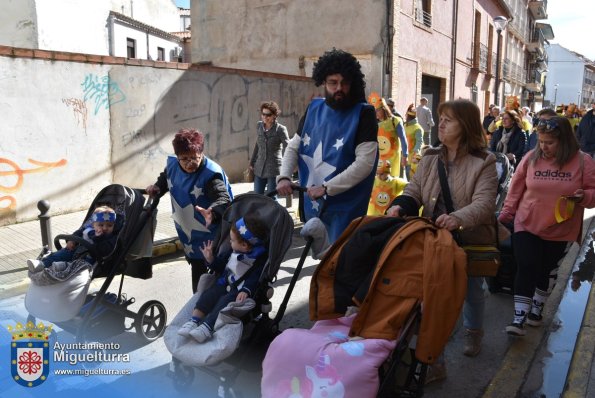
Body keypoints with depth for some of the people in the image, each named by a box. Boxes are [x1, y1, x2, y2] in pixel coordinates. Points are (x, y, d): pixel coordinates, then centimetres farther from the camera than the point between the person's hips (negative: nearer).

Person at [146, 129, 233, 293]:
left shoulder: (211, 173, -27)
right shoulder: (172, 165, -5)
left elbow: (224, 198, -39)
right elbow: (164, 179, 18)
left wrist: (213, 212, -60)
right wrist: (157, 188, -2)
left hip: (212, 238, -7)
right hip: (189, 235, 7)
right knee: (197, 274, 23)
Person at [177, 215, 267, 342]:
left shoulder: (259, 258, -12)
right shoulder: (232, 252, 9)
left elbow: (255, 278, -20)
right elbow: (220, 266, 19)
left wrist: (246, 291, -35)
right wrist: (210, 259, 0)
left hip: (240, 290, -7)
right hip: (224, 284, 7)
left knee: (226, 300, -30)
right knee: (208, 294, -17)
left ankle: (207, 327, -40)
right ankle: (194, 321, -23)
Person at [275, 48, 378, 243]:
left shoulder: (363, 113, -10)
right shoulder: (314, 108, 5)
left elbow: (364, 163, -19)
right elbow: (293, 147, 9)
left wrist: (326, 188, -23)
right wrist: (284, 176, -10)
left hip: (344, 208, -5)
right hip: (312, 204, 6)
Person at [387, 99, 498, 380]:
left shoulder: (483, 162, -12)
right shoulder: (430, 158, 2)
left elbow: (484, 203, -23)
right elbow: (414, 191, 0)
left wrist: (458, 218, -43)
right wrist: (400, 205, -24)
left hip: (471, 241, -2)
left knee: (472, 291, 22)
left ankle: (473, 333, 53)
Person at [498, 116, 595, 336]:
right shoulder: (531, 158, -6)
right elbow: (516, 189, 2)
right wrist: (506, 214, 4)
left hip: (559, 230, 1)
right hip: (527, 225, 0)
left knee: (544, 270, 16)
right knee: (526, 268, -7)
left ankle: (536, 309, 36)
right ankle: (519, 317, -3)